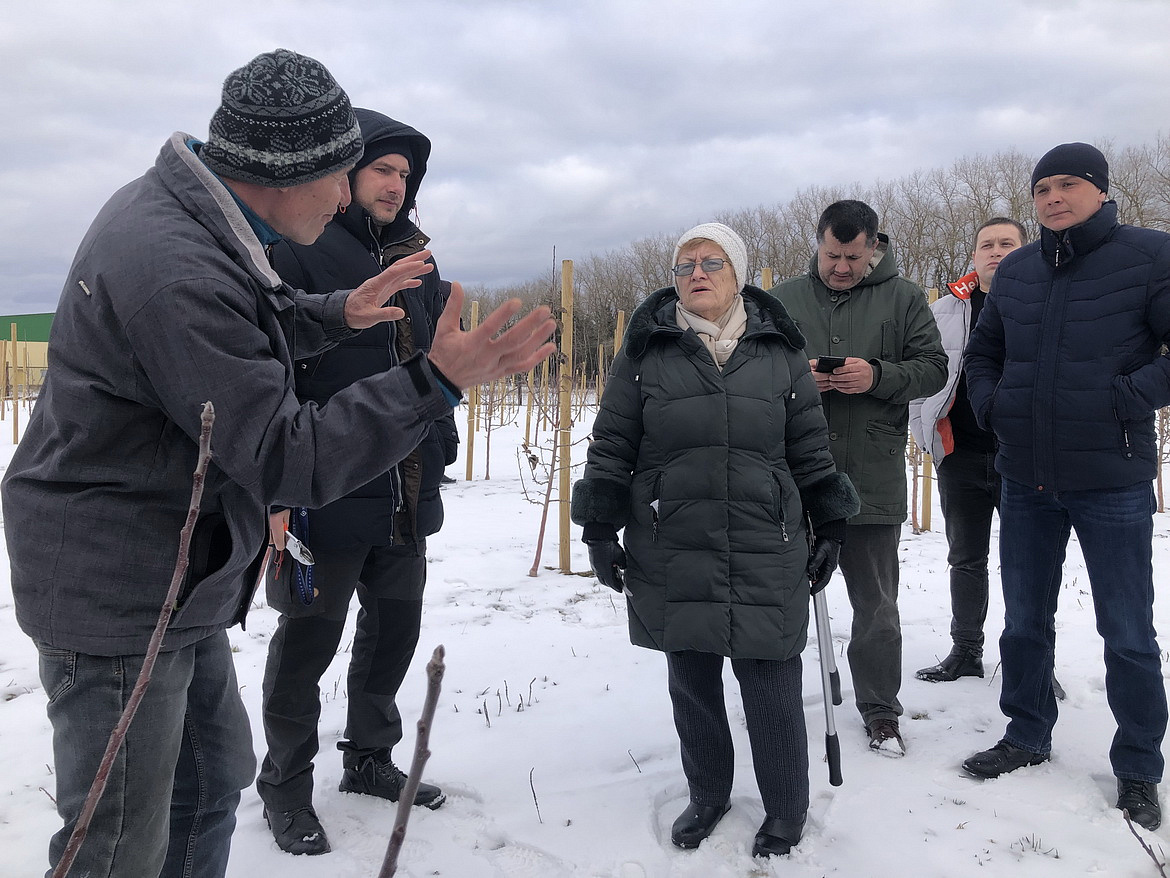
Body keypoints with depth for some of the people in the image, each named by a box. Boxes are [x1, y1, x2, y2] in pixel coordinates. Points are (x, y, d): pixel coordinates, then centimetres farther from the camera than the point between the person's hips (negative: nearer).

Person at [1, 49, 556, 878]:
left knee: (213, 778, 23)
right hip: (116, 592, -10)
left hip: (175, 583, 10)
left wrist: (336, 314, 9)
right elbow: (284, 459, -28)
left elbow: (239, 334, 22)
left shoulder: (179, 212, 3)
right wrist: (438, 381, -32)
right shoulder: (177, 272, -29)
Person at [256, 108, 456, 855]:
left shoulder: (416, 261, 13)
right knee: (309, 642, 7)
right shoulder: (298, 251, -10)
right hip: (327, 494, -7)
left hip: (408, 496, 7)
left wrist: (440, 452, 17)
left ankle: (369, 757, 37)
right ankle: (286, 786, 26)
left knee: (395, 627, 17)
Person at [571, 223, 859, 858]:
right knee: (691, 686, 13)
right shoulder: (645, 353, 4)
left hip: (766, 561, 0)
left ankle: (786, 810, 25)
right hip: (673, 561, 1)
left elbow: (810, 451, 12)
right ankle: (706, 797, 33)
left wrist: (830, 527, 12)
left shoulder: (779, 354, 7)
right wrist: (600, 529, 1)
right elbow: (611, 447, 5)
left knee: (772, 692, 4)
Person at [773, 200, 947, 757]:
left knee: (876, 602, 9)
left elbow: (933, 368, 2)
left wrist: (878, 376, -16)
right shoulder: (784, 300, 7)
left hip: (873, 476, -1)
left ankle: (880, 710, 24)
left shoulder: (904, 298, 4)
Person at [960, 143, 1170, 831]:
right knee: (1024, 622, 16)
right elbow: (983, 352, 20)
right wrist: (989, 404, 4)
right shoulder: (1016, 270, 7)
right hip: (1027, 482, 5)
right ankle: (1027, 737, 34)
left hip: (1113, 483, -4)